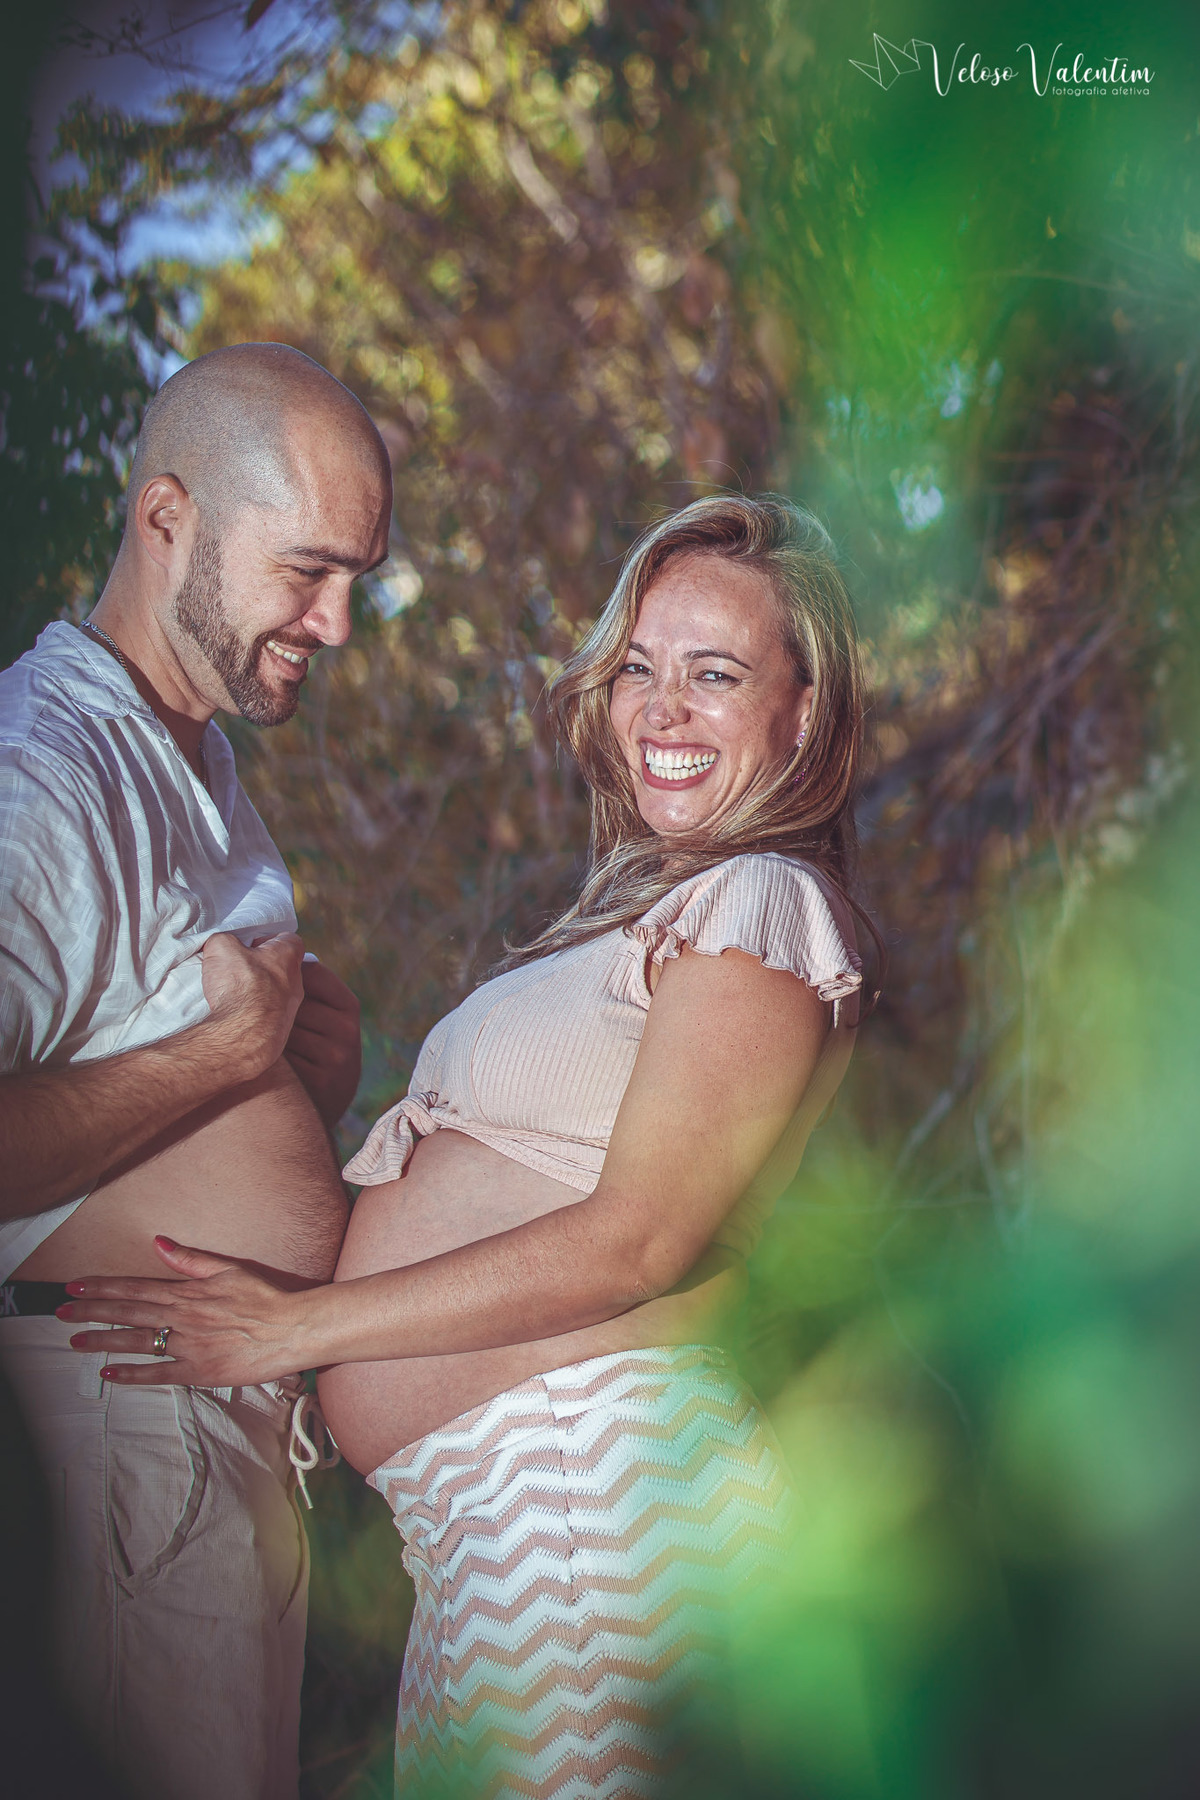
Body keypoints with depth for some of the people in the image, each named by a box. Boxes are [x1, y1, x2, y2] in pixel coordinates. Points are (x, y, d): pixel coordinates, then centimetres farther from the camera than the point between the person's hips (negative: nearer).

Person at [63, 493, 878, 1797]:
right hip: (490, 1502, 9)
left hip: (585, 1479, -9)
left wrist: (296, 1326, -14)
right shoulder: (657, 898, 19)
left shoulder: (759, 904, -10)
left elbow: (636, 1240, -17)